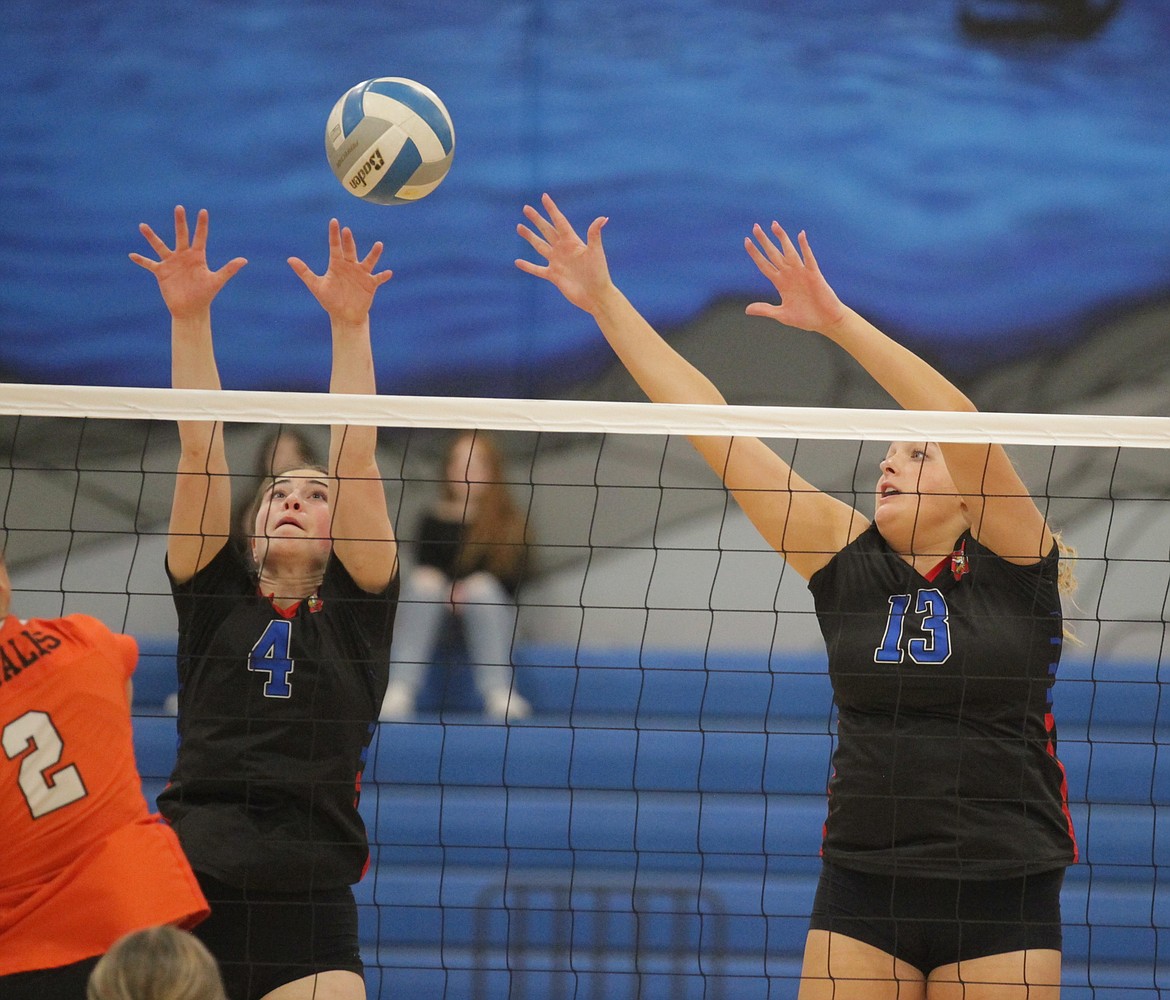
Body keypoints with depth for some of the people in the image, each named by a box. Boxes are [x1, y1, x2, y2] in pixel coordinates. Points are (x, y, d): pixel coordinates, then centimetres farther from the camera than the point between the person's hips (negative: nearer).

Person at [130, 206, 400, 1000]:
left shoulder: (355, 611, 13)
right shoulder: (216, 599, 15)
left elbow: (356, 461, 4)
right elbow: (201, 452, 7)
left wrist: (350, 326, -5)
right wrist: (189, 319, -1)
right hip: (188, 900, 1)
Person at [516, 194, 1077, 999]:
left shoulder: (1011, 562, -2)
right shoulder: (847, 558, 6)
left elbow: (961, 420, -18)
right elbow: (708, 422, 4)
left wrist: (836, 319, -24)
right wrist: (605, 301, 3)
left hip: (1002, 898, -3)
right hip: (863, 894, 3)